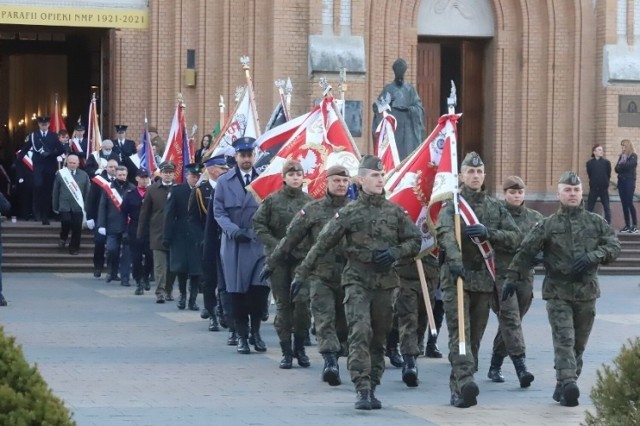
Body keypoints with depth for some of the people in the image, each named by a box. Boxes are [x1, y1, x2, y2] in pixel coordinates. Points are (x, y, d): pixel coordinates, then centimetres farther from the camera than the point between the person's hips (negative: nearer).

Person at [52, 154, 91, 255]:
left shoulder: (84, 175, 8)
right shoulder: (60, 174, 6)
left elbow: (87, 192, 7)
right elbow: (56, 191, 7)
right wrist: (55, 207, 4)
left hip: (78, 206, 1)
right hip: (64, 205, -1)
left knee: (77, 227, -2)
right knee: (66, 221, -20)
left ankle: (74, 248, 11)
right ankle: (63, 238, 8)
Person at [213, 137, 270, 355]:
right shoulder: (224, 181, 7)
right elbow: (219, 212, 4)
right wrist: (234, 230, -12)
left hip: (259, 242, 0)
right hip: (234, 244, 0)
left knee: (260, 288, -8)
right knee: (237, 291, 2)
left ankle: (255, 331, 10)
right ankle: (242, 336, 13)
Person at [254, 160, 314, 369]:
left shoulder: (309, 201, 3)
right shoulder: (272, 200, 1)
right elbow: (259, 226, 0)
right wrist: (276, 245, -9)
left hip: (302, 259, 0)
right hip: (278, 259, 0)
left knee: (302, 303, -4)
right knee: (283, 304, 2)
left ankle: (300, 348, 11)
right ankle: (286, 351, 8)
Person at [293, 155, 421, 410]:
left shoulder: (395, 212, 8)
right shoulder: (349, 213, -1)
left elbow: (415, 241, 12)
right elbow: (322, 245, 1)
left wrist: (395, 252, -8)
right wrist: (301, 274, -1)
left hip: (385, 282, 3)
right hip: (357, 281, -3)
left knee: (379, 338, 8)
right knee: (360, 334, -17)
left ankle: (372, 388, 16)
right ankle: (362, 390, -20)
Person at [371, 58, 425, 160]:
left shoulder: (410, 89, 13)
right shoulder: (388, 89, 9)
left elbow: (419, 108, 5)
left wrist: (409, 109, -14)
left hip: (407, 128, 1)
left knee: (408, 153, -7)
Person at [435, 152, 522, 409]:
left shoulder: (495, 207, 14)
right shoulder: (451, 205, 1)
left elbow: (515, 238, 6)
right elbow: (445, 234, -19)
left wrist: (487, 233, -12)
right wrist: (455, 260, -37)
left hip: (484, 278, 5)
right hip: (456, 276, -5)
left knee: (475, 336, 6)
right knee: (459, 332, -15)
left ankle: (458, 388, 12)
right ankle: (465, 382, -28)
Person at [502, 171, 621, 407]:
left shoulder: (596, 223, 8)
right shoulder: (548, 225, 1)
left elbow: (614, 246, 3)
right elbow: (525, 252, 0)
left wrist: (593, 257, -15)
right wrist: (512, 280, -4)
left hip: (587, 292, 3)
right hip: (557, 292, -3)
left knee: (579, 343, 8)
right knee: (564, 339, -16)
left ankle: (563, 387, 17)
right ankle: (568, 384, -27)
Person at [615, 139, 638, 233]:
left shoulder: (634, 156, -3)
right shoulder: (621, 156, 15)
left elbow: (629, 165, -18)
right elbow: (617, 169, 7)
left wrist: (621, 165, -3)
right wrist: (624, 166, -11)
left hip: (629, 181, -6)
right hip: (621, 181, 6)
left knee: (629, 203, -12)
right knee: (624, 203, 4)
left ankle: (635, 225, -10)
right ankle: (627, 225, 6)